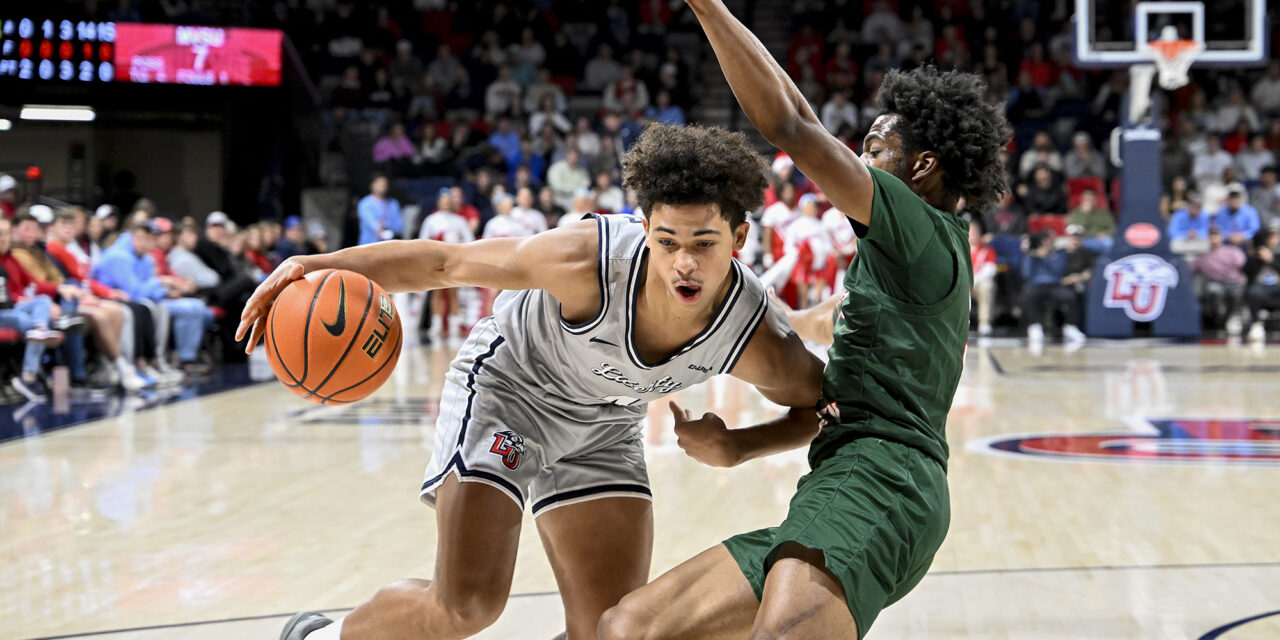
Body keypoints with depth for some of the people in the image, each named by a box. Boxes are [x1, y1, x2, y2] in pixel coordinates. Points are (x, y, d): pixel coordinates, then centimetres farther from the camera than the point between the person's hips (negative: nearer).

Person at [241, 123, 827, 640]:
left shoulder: (756, 344, -28)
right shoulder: (591, 262, -38)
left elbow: (822, 404, -7)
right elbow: (447, 263, -28)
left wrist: (734, 446, -24)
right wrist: (319, 266, -36)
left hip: (602, 427, 4)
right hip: (508, 383, -4)